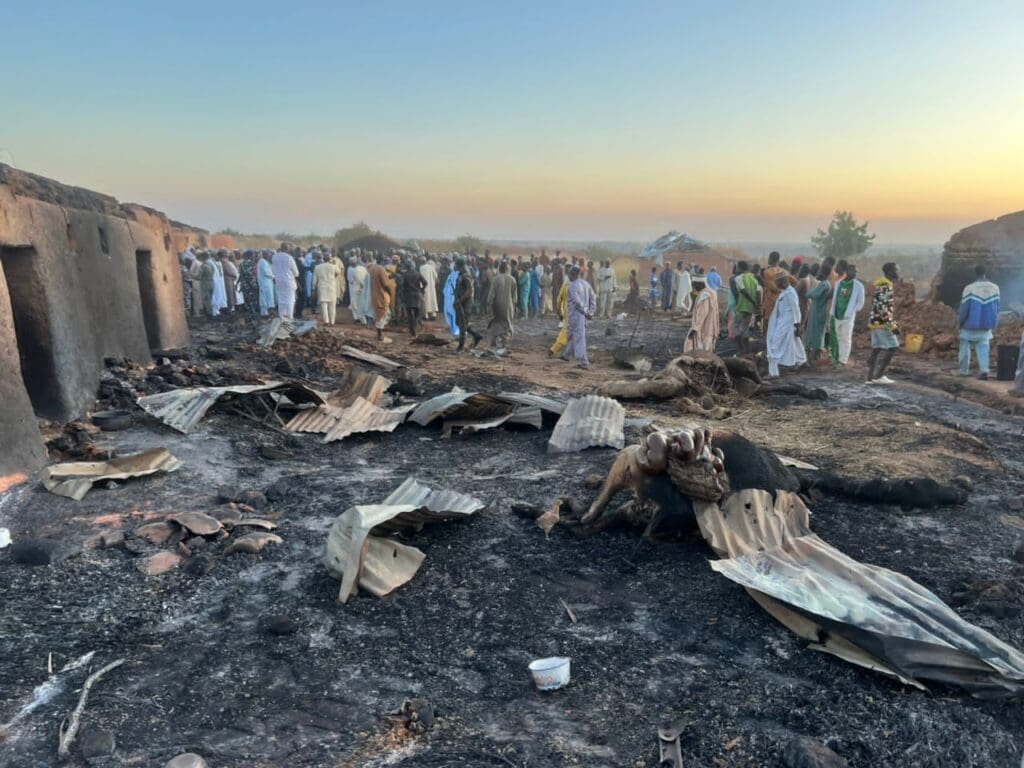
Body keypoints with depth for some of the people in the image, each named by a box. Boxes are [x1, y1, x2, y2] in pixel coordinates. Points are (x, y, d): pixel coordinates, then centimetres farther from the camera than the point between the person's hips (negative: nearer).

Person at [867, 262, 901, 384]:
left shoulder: (880, 286, 17)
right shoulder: (886, 287, -15)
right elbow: (882, 308, -23)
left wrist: (893, 322, 27)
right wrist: (892, 325, -22)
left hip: (875, 321, 10)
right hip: (882, 323, -10)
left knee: (877, 349, 9)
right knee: (892, 347, -6)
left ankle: (871, 377, 9)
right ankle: (878, 375, -6)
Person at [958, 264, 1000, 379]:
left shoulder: (969, 288, -14)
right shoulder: (994, 288, -1)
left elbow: (964, 308, -12)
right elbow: (997, 308, 4)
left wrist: (961, 323, 2)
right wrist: (994, 325, 14)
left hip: (971, 324, -3)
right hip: (986, 325, 3)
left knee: (965, 346, 12)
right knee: (983, 347, 8)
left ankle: (964, 370, 17)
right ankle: (984, 370, -9)